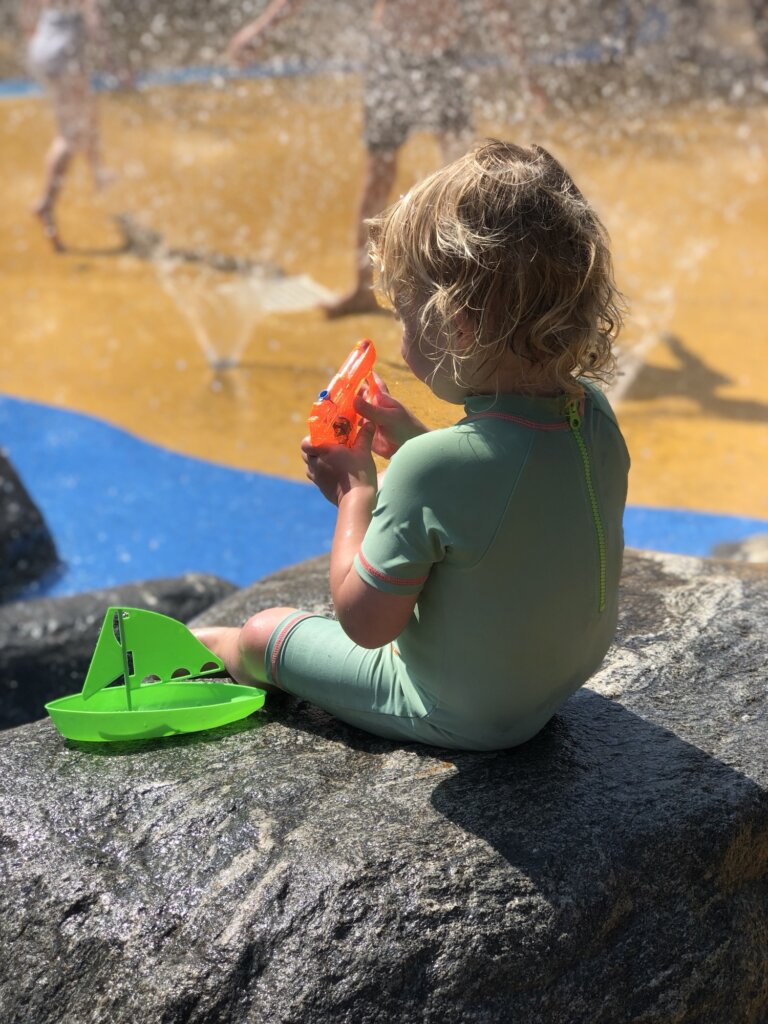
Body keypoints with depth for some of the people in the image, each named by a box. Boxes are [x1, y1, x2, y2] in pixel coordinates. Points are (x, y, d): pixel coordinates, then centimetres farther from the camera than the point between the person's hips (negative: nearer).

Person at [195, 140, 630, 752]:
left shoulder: (432, 471, -37)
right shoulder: (593, 412, -14)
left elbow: (365, 622, -24)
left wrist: (357, 494, -12)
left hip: (459, 716, -7)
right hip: (564, 678, 7)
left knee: (263, 631, 13)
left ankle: (221, 652, 50)